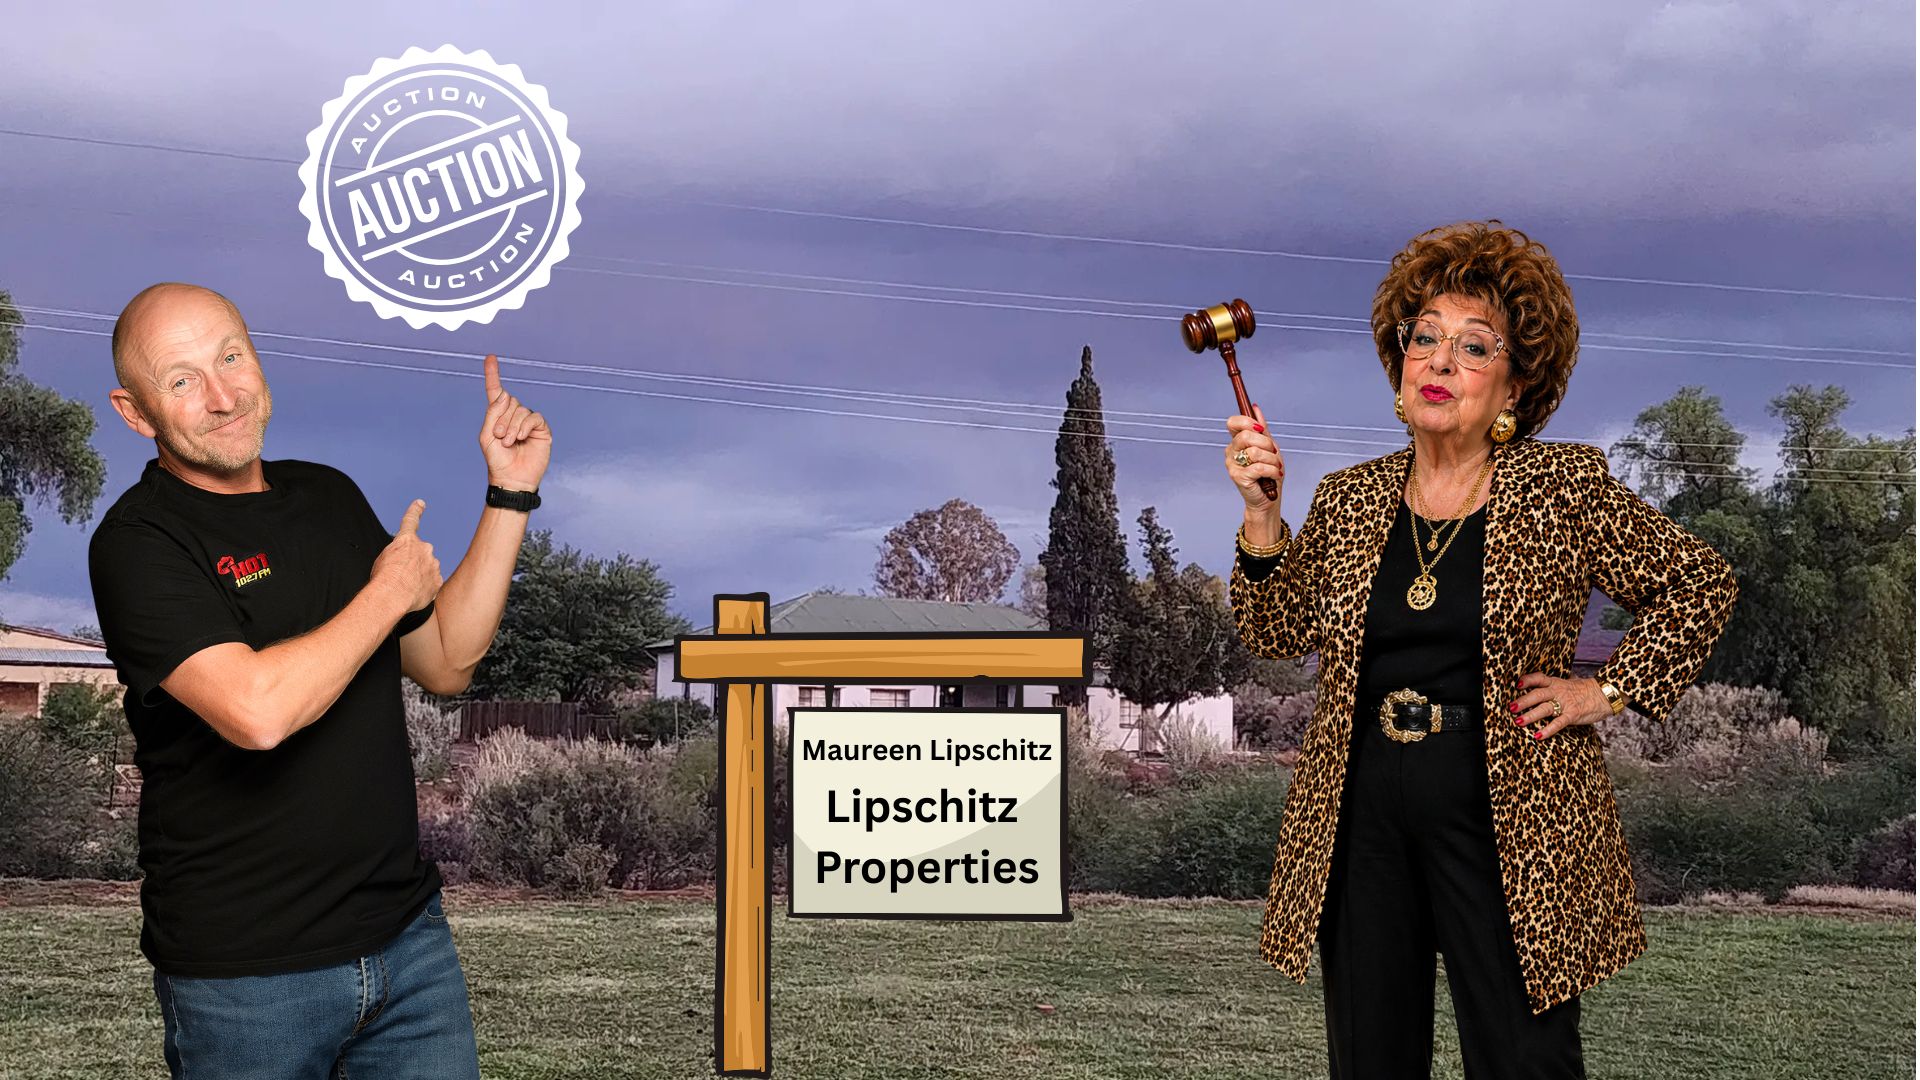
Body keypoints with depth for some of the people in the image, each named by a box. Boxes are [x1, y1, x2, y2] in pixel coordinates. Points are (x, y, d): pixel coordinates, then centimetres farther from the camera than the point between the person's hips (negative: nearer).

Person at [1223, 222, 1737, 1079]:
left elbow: (1701, 584, 3)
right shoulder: (1349, 498, 8)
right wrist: (1261, 509, -7)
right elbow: (1278, 631, 4)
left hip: (1507, 820, -3)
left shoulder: (1567, 488, -2)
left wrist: (1606, 692, -3)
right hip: (1360, 813, 3)